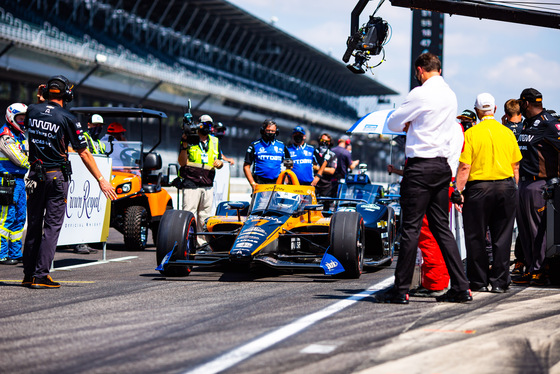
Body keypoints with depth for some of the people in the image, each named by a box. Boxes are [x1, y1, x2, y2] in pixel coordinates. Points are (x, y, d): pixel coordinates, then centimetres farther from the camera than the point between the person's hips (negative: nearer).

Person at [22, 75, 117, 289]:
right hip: (57, 175, -4)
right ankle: (40, 275, -5)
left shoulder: (32, 111, 0)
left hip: (35, 174, 4)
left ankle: (28, 274, 15)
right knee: (52, 226, 0)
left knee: (34, 225, 12)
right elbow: (83, 153, -11)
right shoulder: (67, 119, -12)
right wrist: (101, 180, -6)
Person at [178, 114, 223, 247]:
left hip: (208, 185, 5)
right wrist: (185, 145, -18)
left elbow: (219, 161, 23)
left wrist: (220, 163, -1)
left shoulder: (214, 142, 16)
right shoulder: (189, 140, 0)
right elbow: (182, 162, -6)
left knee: (204, 216, 9)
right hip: (191, 184, -5)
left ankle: (202, 242, 15)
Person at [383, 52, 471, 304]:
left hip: (420, 167, -8)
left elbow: (393, 124, -1)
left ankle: (401, 290, -1)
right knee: (441, 227, 11)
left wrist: (406, 124, 18)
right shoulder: (450, 96, 13)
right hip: (442, 165, 8)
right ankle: (461, 287, 8)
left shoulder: (420, 94, -11)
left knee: (411, 227, -4)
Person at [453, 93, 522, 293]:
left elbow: (464, 167, -11)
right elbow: (515, 166, 8)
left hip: (478, 188, -3)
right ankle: (499, 281, 7)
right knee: (502, 237, 7)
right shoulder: (507, 133, 5)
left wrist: (458, 191, -7)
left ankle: (479, 282, 10)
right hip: (506, 186, 3)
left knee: (476, 238, 7)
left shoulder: (471, 133, -6)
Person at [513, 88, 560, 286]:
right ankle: (531, 269, 19)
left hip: (538, 184, -9)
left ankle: (539, 272, -2)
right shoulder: (526, 125, 17)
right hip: (523, 183, 9)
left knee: (538, 230, -6)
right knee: (524, 229, 12)